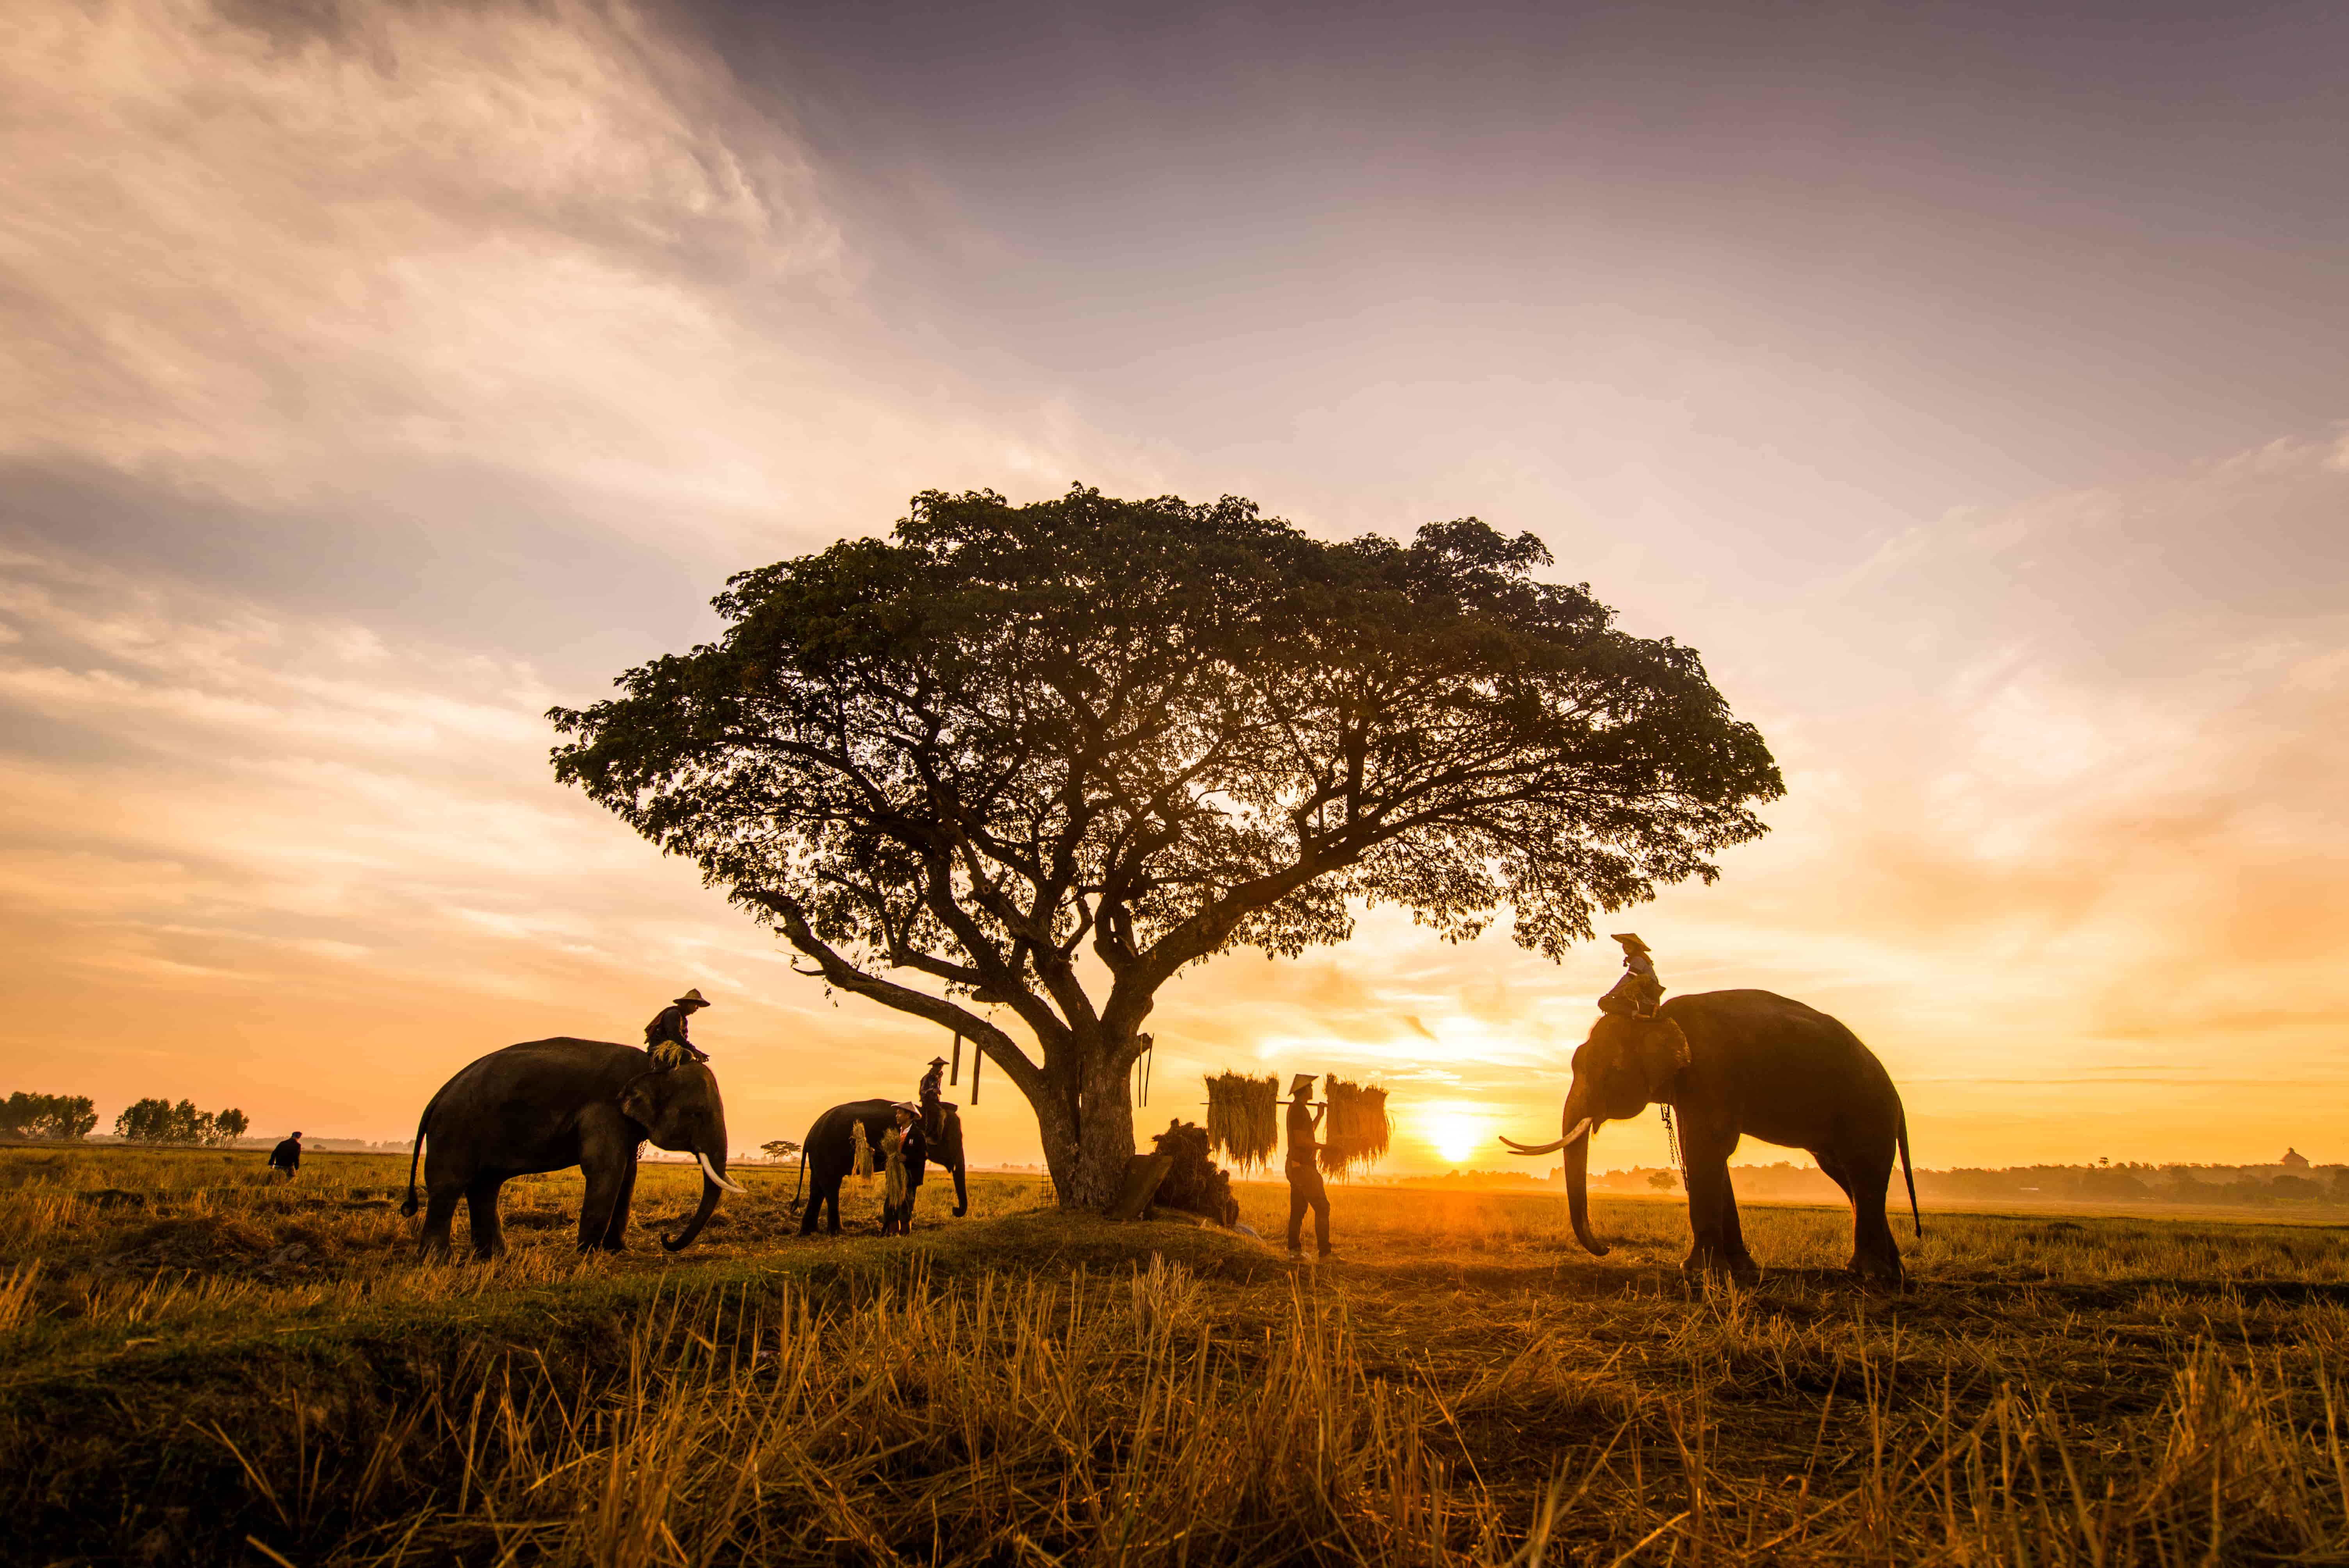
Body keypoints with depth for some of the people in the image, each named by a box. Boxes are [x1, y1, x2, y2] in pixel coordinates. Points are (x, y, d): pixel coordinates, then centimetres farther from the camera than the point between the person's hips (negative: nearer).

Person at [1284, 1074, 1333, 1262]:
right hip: (1303, 1166, -10)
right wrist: (1324, 1147, -13)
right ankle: (1325, 1251, -11)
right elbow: (1301, 1140, -21)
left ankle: (1294, 1250, 11)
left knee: (1298, 1209, 10)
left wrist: (1319, 1116, 21)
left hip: (1294, 1166, 10)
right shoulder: (1300, 1110, -14)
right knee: (1322, 1207, -9)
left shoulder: (1295, 1108, 17)